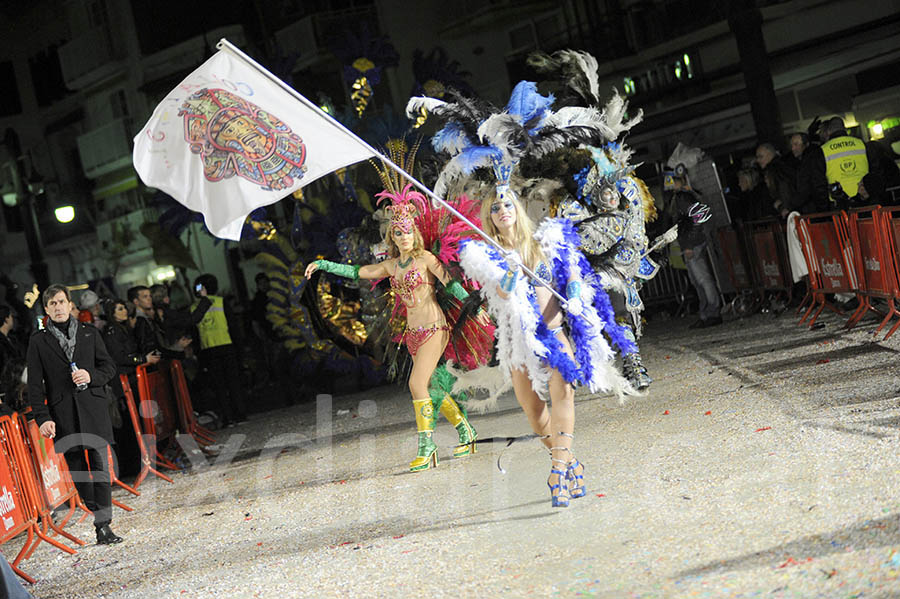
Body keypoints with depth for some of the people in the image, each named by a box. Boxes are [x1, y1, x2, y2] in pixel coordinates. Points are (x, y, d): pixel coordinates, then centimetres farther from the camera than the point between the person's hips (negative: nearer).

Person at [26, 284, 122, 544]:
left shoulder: (90, 334, 11)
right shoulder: (38, 341, 6)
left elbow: (109, 366, 14)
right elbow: (35, 384, 2)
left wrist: (91, 376, -8)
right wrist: (42, 418, -7)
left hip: (93, 408, 0)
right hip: (63, 414, 0)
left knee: (100, 466, -5)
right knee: (77, 468, 4)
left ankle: (103, 524, -6)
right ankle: (96, 512, 20)